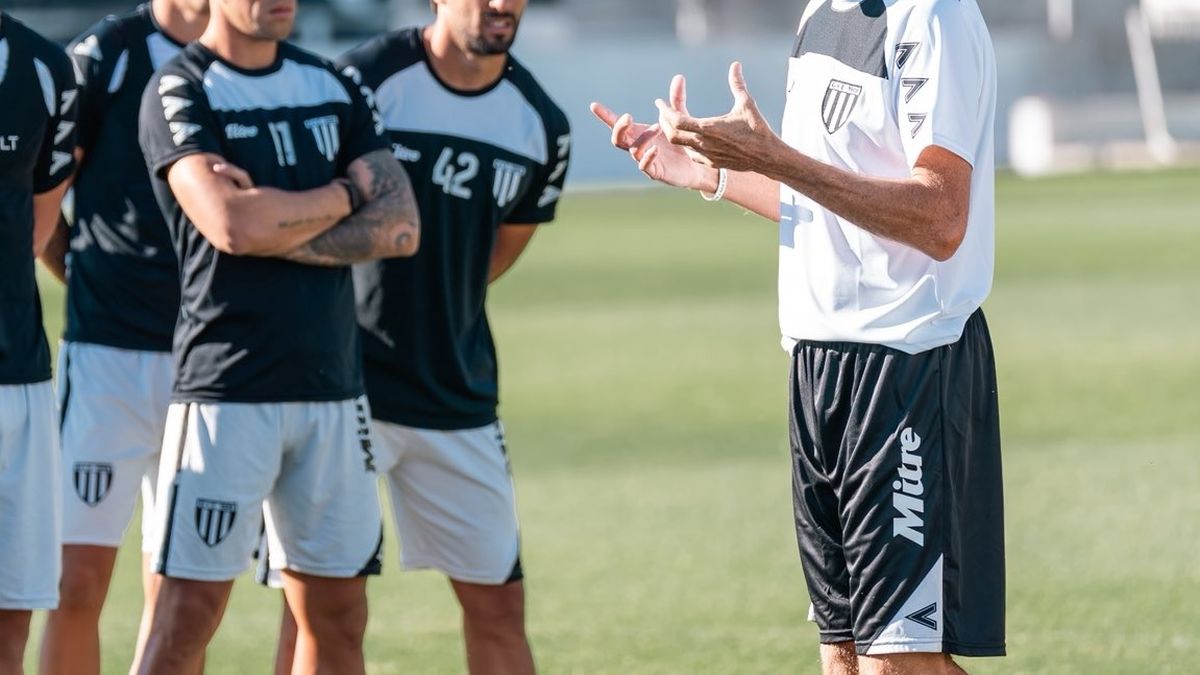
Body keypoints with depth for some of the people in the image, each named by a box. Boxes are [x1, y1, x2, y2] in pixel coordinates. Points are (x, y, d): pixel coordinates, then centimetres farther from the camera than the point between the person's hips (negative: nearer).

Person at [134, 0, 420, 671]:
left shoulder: (332, 86, 12)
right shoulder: (180, 92, -5)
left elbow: (401, 228, 2)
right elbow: (232, 225, -21)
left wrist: (275, 224, -12)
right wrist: (347, 193, -5)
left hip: (333, 384, 6)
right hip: (228, 385, -6)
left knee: (338, 616, 8)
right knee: (189, 614, -9)